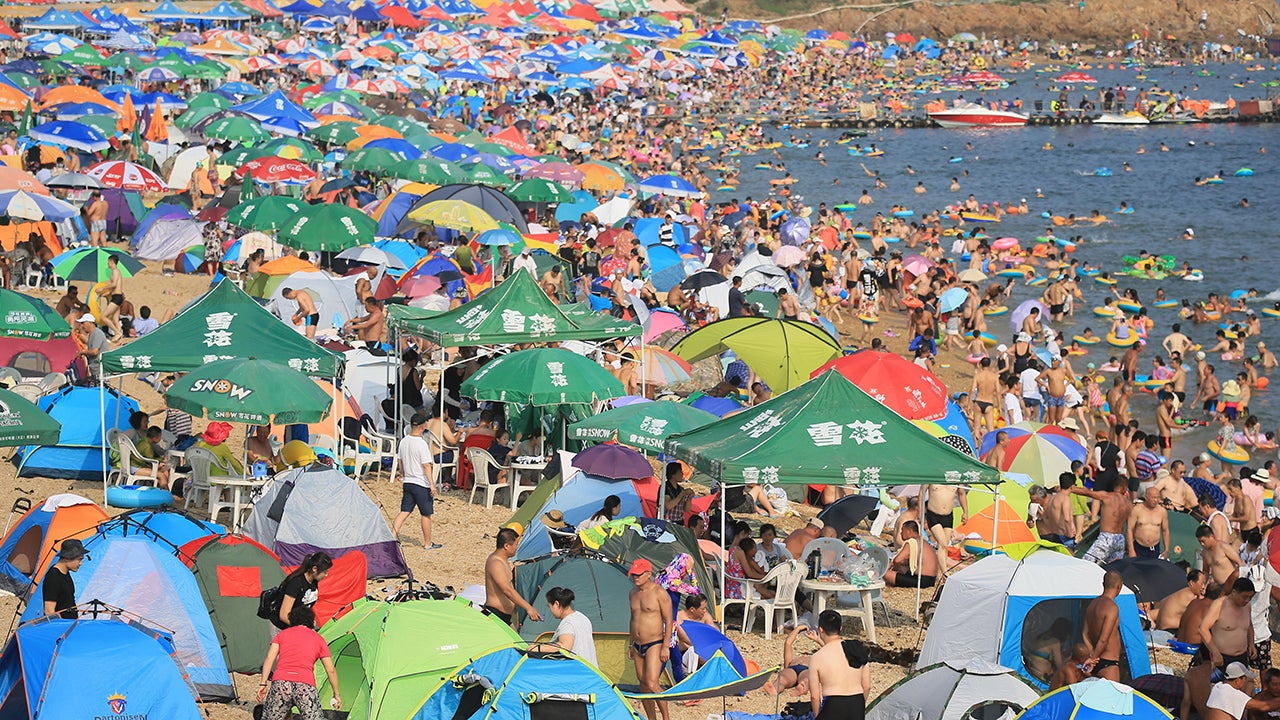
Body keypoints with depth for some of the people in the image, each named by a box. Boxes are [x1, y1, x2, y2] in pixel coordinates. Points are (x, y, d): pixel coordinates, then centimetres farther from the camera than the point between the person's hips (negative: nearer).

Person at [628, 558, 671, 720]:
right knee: (643, 684, 8)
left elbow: (668, 620, -11)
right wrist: (631, 644, 20)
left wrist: (665, 646, -15)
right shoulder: (633, 593, 11)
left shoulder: (659, 593, -11)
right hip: (638, 645, 7)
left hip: (654, 644, -7)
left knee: (652, 684, -17)